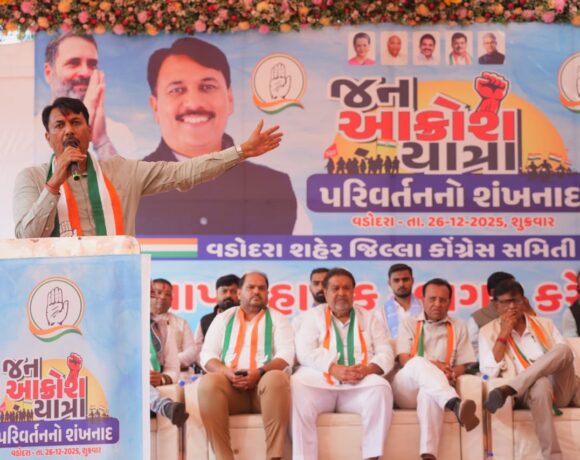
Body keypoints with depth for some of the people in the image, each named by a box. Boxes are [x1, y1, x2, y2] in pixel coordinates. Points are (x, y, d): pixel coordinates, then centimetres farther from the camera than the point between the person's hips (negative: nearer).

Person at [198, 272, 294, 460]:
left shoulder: (277, 318, 16)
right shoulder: (223, 318, 20)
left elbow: (286, 355, 2)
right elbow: (207, 355, 11)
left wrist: (260, 372, -17)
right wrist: (226, 372, -11)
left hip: (264, 384, -1)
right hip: (230, 385, 1)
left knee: (277, 379, -36)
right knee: (208, 382, -33)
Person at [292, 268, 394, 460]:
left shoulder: (370, 319, 20)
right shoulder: (313, 316, 16)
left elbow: (386, 354, 9)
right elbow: (305, 352, 1)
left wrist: (367, 369, -15)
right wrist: (334, 369, -17)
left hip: (361, 384, 1)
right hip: (320, 381, -1)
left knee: (381, 388, -32)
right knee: (298, 387, -33)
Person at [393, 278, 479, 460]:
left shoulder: (458, 327, 19)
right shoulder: (409, 324, 17)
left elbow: (462, 366, 11)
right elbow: (405, 360, 2)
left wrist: (449, 374, -13)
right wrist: (431, 367, -17)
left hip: (433, 390, 0)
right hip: (406, 389, 0)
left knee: (430, 391, -41)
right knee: (419, 362, -36)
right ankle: (456, 405, -63)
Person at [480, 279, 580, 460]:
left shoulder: (545, 324, 22)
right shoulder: (489, 332, 13)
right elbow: (490, 371, -1)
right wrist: (503, 334, -2)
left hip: (561, 388, 3)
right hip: (526, 392, -3)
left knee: (564, 350, -29)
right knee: (541, 384, -41)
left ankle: (507, 390, -35)